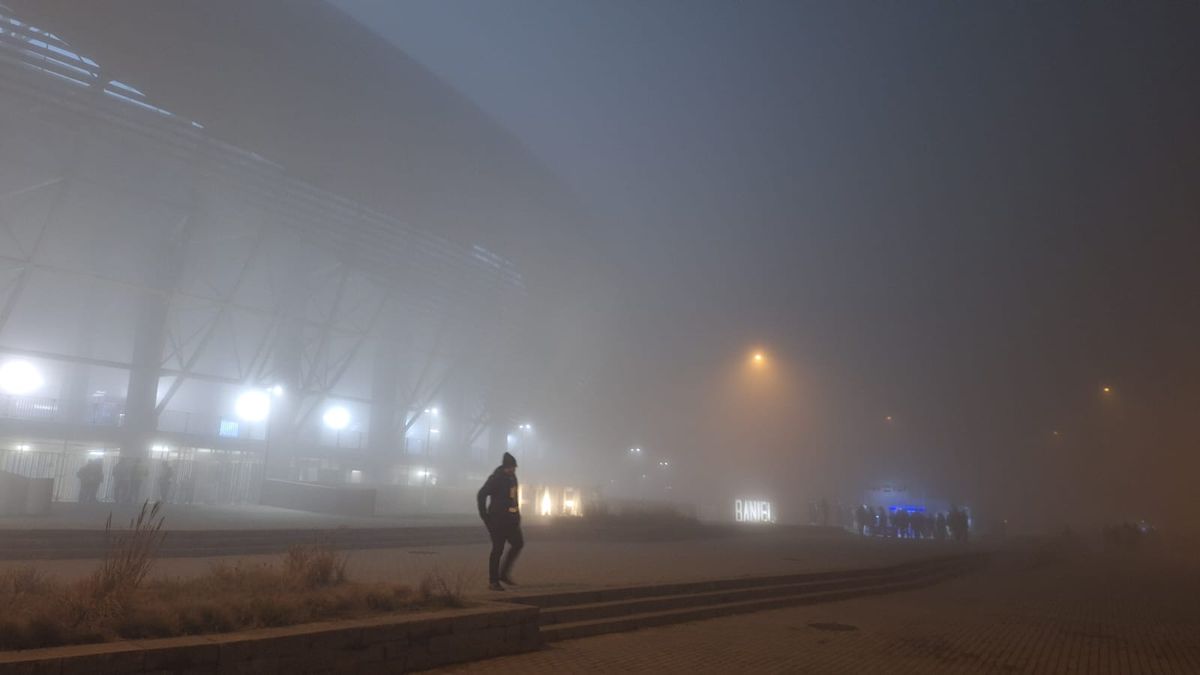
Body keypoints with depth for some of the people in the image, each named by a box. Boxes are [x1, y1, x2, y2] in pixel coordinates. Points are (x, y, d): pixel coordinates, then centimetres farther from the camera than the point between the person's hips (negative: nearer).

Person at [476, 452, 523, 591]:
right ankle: (493, 581, 6)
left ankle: (504, 573, 18)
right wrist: (485, 516, -15)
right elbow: (481, 495, -15)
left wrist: (517, 514, 14)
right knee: (498, 549, -4)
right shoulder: (495, 479, -13)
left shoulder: (512, 477, 9)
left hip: (510, 519, 8)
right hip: (497, 519, -8)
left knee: (518, 544, 7)